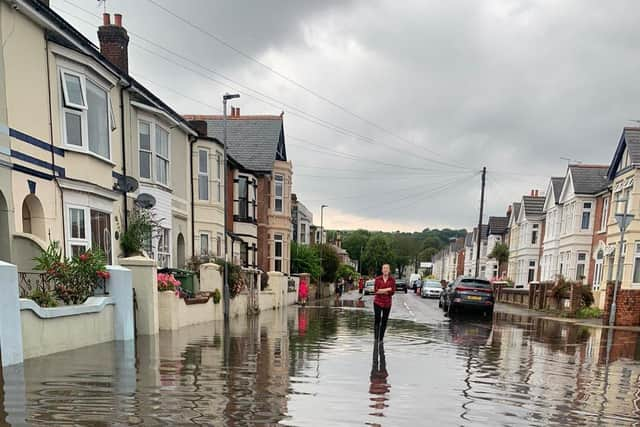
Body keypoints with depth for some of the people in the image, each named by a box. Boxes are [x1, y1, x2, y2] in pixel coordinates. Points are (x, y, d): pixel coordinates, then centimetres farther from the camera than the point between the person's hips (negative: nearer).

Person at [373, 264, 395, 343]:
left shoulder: (392, 280, 0)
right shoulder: (378, 279, -1)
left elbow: (392, 292, -7)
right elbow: (375, 290, -9)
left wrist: (381, 291, -11)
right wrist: (387, 289, -13)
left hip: (387, 303, 1)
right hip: (378, 302, -1)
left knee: (384, 321, 8)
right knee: (377, 320, -7)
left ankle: (381, 338, 19)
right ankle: (376, 337, -3)